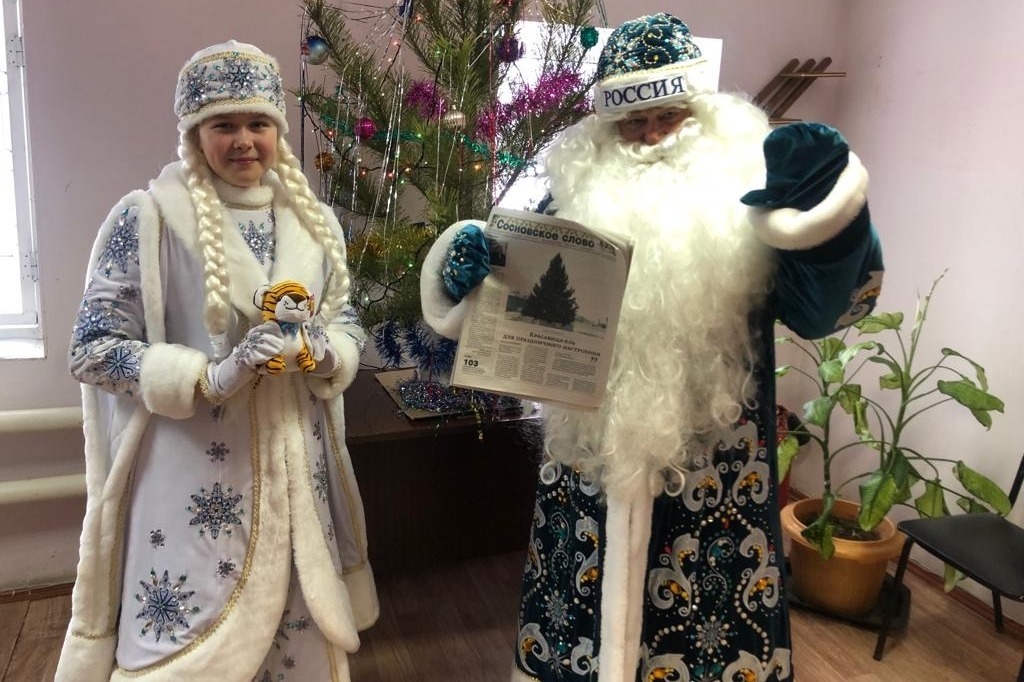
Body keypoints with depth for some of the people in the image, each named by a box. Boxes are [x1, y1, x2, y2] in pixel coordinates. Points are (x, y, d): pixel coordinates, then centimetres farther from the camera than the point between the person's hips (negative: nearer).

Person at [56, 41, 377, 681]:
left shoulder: (313, 220, 6)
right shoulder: (146, 218, -8)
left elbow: (347, 321, 12)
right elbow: (92, 348, -8)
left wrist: (326, 354, -11)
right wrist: (211, 377, -21)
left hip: (293, 466, 4)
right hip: (192, 473, -4)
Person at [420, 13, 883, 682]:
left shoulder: (745, 186, 0)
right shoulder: (579, 188, 4)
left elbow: (819, 304, -9)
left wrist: (825, 213, -27)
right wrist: (473, 256, -15)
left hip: (712, 460, -1)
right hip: (591, 450, 2)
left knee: (709, 620, 11)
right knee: (586, 603, 14)